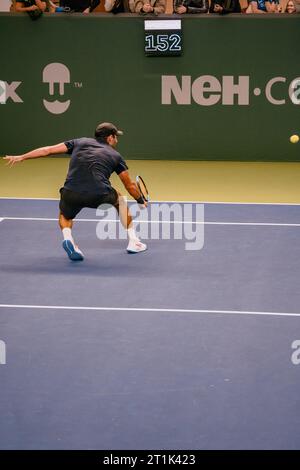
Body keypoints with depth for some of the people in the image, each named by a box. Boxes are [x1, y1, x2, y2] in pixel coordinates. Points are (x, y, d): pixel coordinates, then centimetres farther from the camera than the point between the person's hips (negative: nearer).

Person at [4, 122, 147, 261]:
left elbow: (48, 150, 18)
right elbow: (130, 185, 28)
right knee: (119, 199, 33)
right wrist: (141, 202, 46)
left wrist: (21, 157, 23)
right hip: (100, 194, -1)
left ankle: (68, 238, 2)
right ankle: (133, 241, 32)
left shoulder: (80, 142, 23)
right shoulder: (115, 156, 21)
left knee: (65, 215, 34)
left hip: (71, 194, 1)